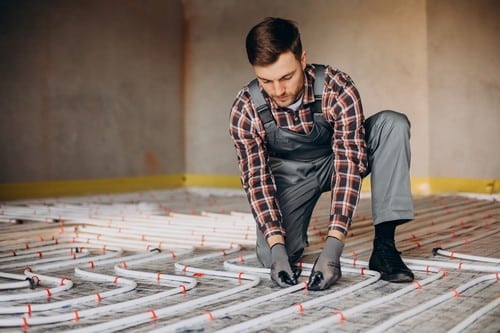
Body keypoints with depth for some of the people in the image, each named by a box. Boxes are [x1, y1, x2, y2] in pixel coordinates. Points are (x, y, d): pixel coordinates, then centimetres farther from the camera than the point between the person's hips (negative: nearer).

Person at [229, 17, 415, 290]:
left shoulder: (338, 90, -32)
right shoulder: (245, 110, -26)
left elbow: (349, 164, -35)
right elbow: (256, 178, -22)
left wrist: (333, 247, -43)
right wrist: (277, 248, -35)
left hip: (336, 161, 0)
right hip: (289, 174, 0)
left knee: (392, 123, -29)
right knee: (270, 257, -22)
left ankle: (384, 244, -25)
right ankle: (292, 237, 16)